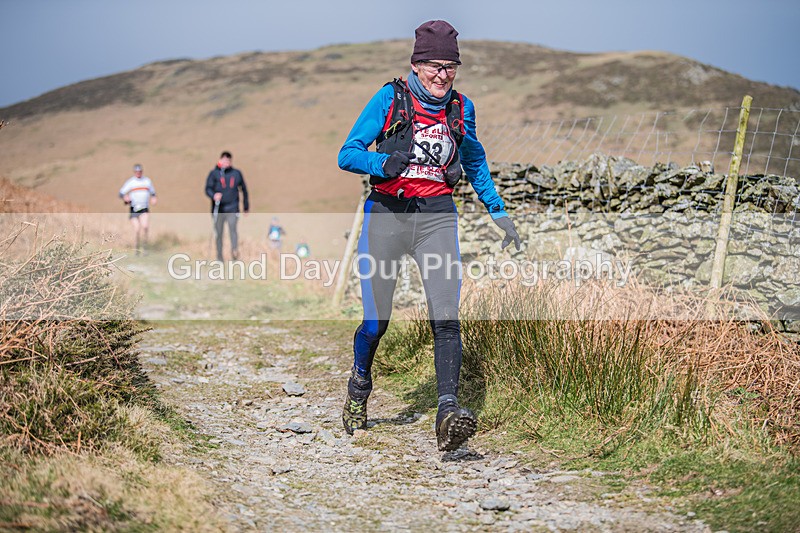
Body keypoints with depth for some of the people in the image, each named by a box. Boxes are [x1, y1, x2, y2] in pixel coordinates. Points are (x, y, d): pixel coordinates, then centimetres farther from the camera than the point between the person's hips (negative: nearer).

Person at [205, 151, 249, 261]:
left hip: (232, 208, 0)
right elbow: (208, 189, -3)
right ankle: (219, 255, 14)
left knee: (233, 228, -20)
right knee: (218, 233, 5)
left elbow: (244, 189, 19)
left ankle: (234, 251, -29)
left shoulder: (236, 174, 8)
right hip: (218, 208, 0)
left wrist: (246, 206, 23)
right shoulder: (214, 173, 3)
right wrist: (214, 195, -26)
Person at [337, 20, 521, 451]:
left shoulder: (461, 108, 9)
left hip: (437, 215, 2)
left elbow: (475, 164, 25)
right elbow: (347, 154, -3)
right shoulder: (389, 99, -1)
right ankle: (359, 387, 32)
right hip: (387, 213, -2)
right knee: (377, 320, 3)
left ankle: (447, 413, -23)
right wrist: (384, 163, -23)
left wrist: (498, 211, 20)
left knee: (446, 318, -15)